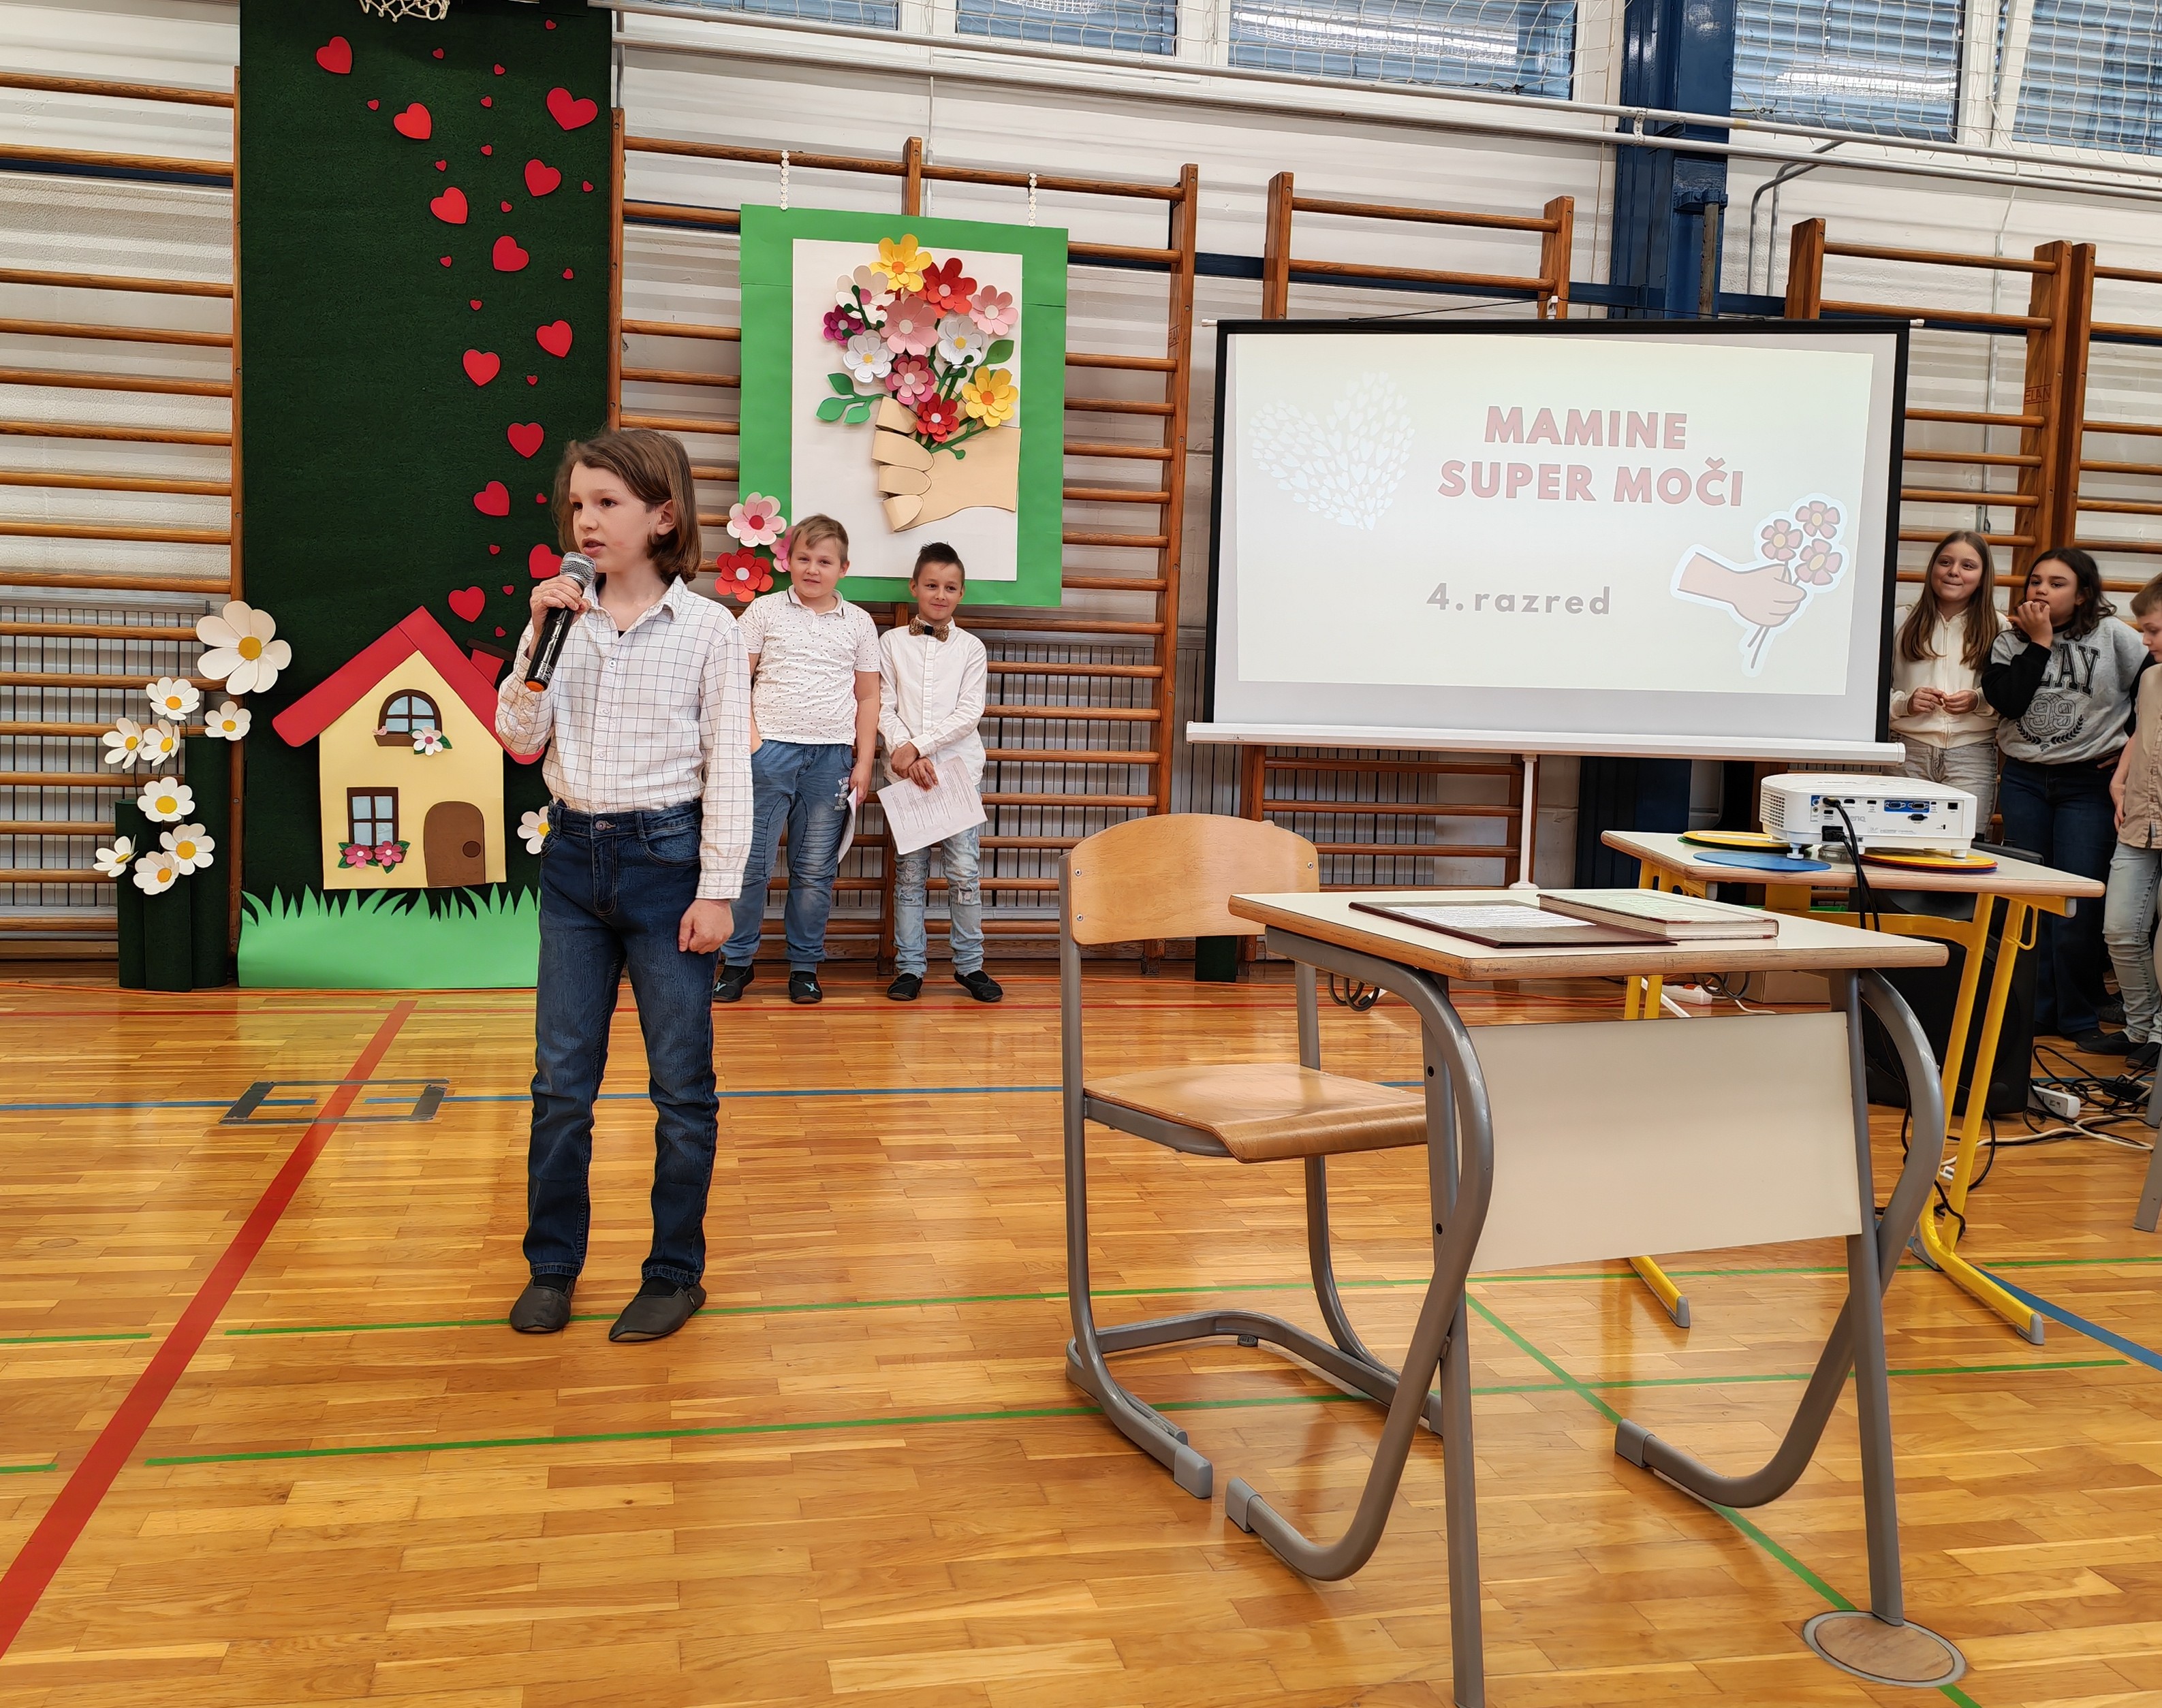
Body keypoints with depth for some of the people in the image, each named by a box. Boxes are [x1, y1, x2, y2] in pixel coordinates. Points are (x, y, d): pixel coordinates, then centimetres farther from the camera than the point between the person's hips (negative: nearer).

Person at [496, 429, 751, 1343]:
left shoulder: (707, 629, -6)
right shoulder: (561, 618, 5)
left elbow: (728, 769, -6)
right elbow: (520, 739, 1)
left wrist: (716, 890, -9)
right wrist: (541, 641, -11)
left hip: (665, 856, -4)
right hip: (575, 855, 4)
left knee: (681, 1081, 5)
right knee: (560, 1078, 10)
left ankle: (675, 1273, 19)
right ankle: (552, 1265, 25)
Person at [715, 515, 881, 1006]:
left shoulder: (859, 623, 10)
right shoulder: (765, 610, 5)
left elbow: (867, 697, 12)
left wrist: (863, 763, 7)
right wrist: (750, 736, -8)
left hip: (832, 755, 2)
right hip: (771, 749, -1)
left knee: (815, 869, 6)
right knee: (751, 860, 0)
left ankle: (804, 965, 17)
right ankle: (737, 960, 12)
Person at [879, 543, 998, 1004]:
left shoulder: (970, 647, 5)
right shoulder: (892, 642, 6)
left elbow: (970, 713, -4)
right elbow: (884, 707, 1)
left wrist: (919, 746, -12)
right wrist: (907, 753, -13)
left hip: (957, 767, 0)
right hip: (906, 769, 0)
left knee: (964, 870, -2)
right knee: (910, 871, 3)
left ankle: (970, 964, 9)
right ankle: (910, 965, 10)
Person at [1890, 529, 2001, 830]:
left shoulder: (1998, 628, 8)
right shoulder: (1902, 621, 8)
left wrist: (1979, 701, -13)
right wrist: (1905, 703, -12)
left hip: (1972, 756, 0)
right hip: (1911, 752, 0)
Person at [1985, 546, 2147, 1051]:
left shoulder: (2112, 636, -4)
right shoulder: (2010, 643, 3)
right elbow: (2007, 701, -13)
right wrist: (2038, 643, -12)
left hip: (2088, 782, -3)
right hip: (2024, 781, 3)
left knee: (2078, 903, -3)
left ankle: (2079, 1016, 8)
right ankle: (2034, 1009, 17)